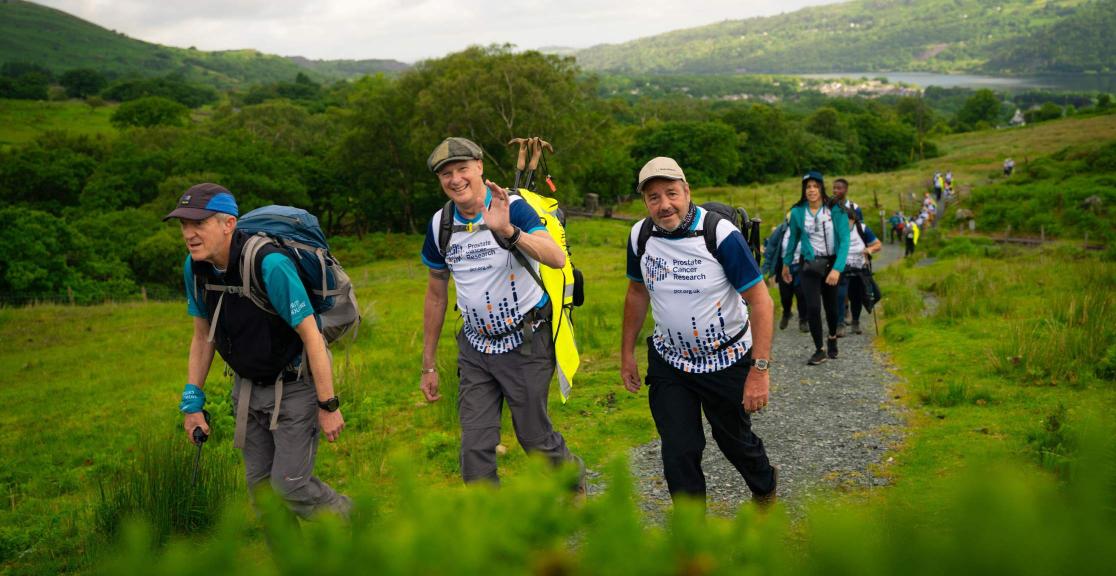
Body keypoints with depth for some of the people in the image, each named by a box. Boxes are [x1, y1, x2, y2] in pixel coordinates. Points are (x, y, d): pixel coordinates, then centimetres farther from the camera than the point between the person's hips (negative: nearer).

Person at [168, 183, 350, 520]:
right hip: (248, 386, 7)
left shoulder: (270, 264, -28)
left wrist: (329, 406, -22)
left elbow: (310, 334, -25)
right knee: (259, 482, 11)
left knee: (289, 484, -8)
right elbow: (203, 336, 8)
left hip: (294, 384, -7)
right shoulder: (195, 267, -6)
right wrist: (192, 401, 6)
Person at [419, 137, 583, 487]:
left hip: (525, 342, -4)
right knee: (475, 448, 3)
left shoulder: (511, 208, -16)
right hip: (475, 346, 4)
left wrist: (507, 231, -49)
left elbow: (557, 258, -32)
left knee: (535, 438, 9)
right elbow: (436, 295, 10)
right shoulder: (440, 224, -1)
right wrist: (429, 365, 12)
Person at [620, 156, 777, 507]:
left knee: (735, 440, 17)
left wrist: (759, 369, -22)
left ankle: (765, 491, 49)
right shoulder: (640, 236, -7)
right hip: (669, 363, 3)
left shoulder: (720, 234, -22)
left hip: (728, 360, -3)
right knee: (679, 452, -4)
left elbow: (760, 301, -19)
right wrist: (627, 353, 12)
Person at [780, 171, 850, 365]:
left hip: (832, 263, 0)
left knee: (831, 306, 12)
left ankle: (832, 338, 43)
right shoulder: (797, 212, -7)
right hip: (810, 265, 0)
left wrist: (837, 268, -26)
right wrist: (786, 264, 15)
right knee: (813, 308, -10)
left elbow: (844, 240, -16)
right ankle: (819, 350, 7)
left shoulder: (835, 210, -13)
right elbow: (793, 239, 8)